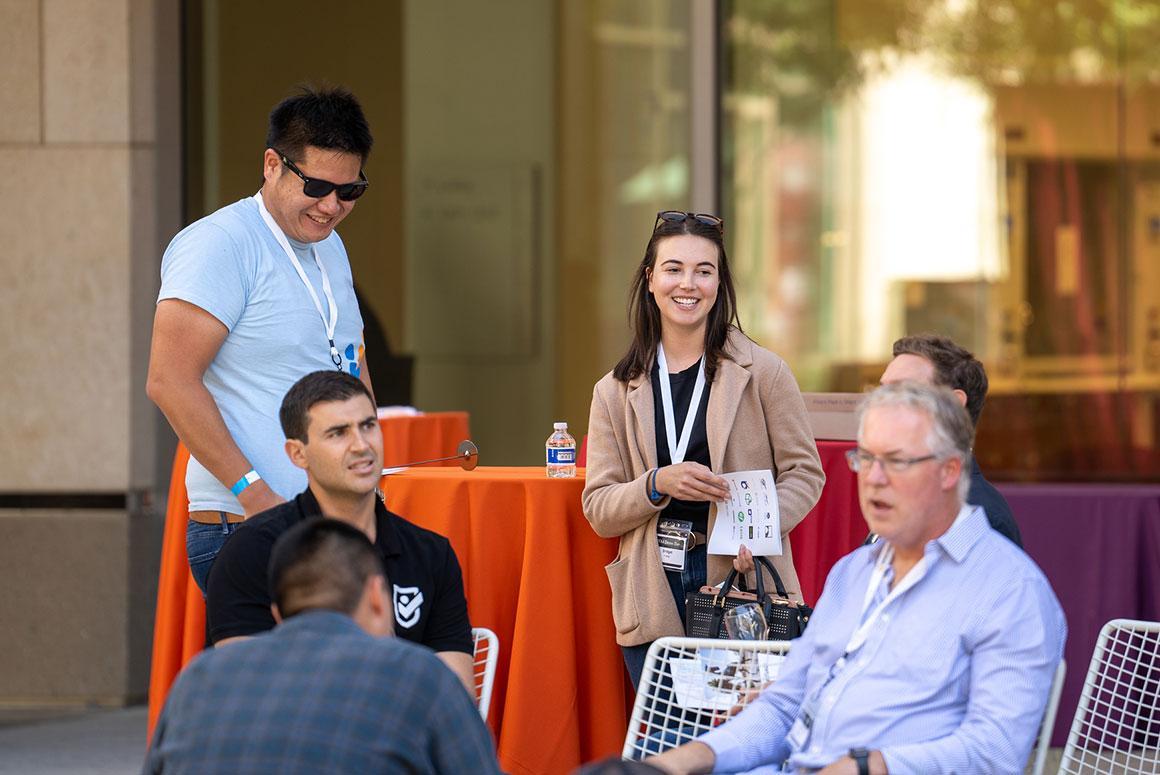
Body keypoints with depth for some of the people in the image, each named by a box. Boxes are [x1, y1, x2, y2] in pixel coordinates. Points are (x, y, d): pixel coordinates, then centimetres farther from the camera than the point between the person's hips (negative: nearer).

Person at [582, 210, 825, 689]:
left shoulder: (763, 372, 3)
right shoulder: (616, 393, 10)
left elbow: (804, 472, 3)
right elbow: (598, 511, 8)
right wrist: (658, 484, -12)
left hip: (743, 587, -2)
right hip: (653, 604, 2)